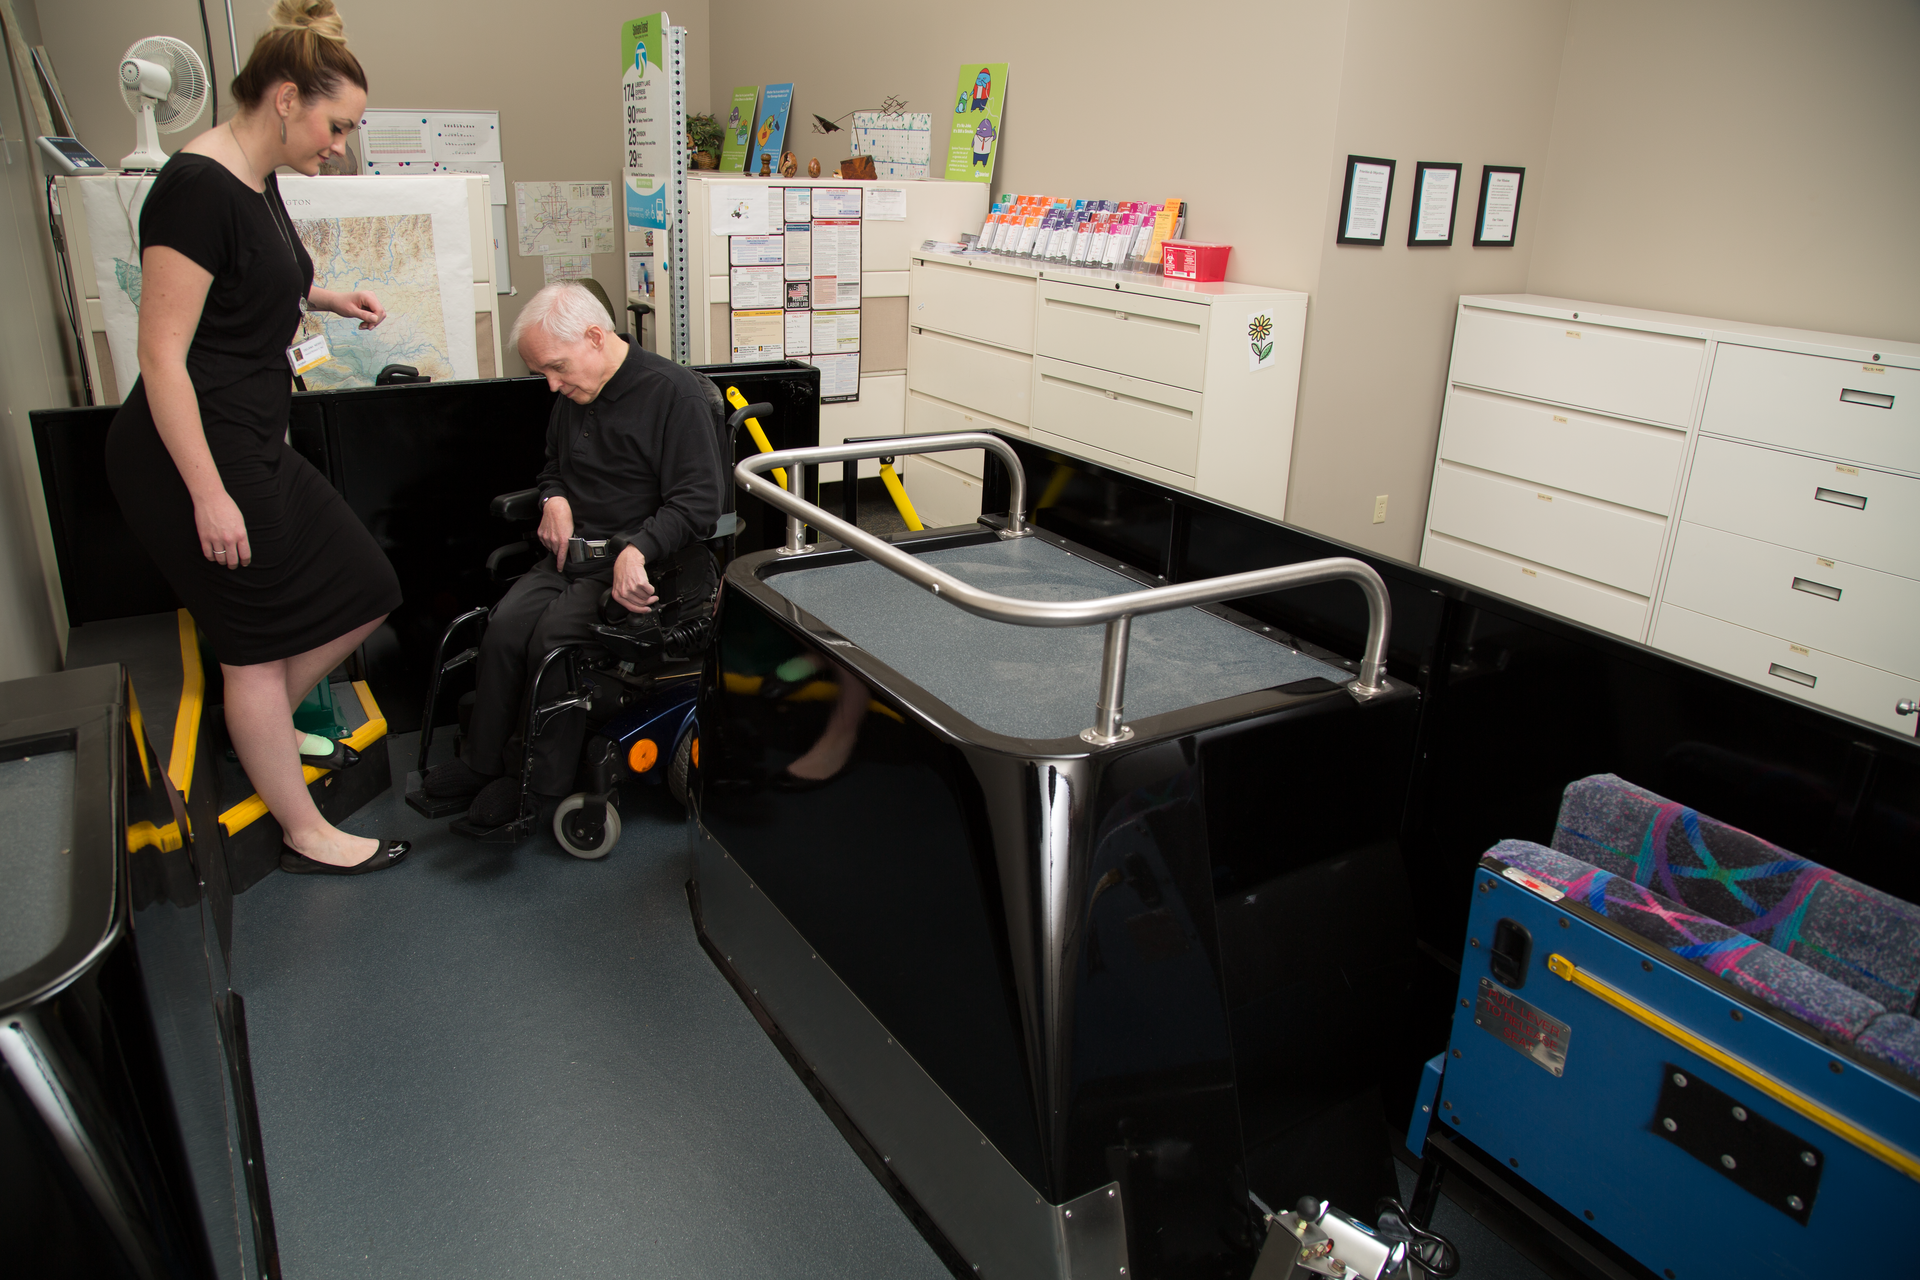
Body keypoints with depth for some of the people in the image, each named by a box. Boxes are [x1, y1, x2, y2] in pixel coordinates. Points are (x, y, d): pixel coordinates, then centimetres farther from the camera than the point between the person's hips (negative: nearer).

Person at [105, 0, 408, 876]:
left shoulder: (257, 181, 9)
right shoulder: (198, 187, -19)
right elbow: (162, 354, -21)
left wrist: (324, 299, 11)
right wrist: (209, 496, -22)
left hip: (254, 446, 9)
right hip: (193, 454, -9)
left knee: (362, 595, 12)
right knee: (259, 643, 2)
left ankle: (270, 730, 36)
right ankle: (305, 836, 18)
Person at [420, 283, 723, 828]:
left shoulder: (675, 391, -10)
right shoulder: (571, 399, 15)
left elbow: (697, 501, -16)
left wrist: (636, 550, -30)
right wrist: (555, 498, 7)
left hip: (649, 563, -7)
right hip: (576, 554, 7)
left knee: (555, 634, -26)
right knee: (506, 625, -18)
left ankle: (542, 783, -10)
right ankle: (482, 763, -4)